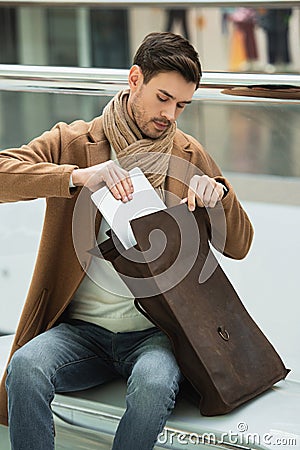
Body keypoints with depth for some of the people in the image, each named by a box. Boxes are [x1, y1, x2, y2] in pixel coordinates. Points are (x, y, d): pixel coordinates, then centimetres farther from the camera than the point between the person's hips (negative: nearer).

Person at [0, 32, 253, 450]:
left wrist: (219, 192, -8)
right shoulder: (73, 142, 4)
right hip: (80, 327, 0)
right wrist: (77, 176, -26)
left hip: (156, 331, 0)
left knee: (154, 385, -33)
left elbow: (239, 247, 12)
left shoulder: (190, 156, 12)